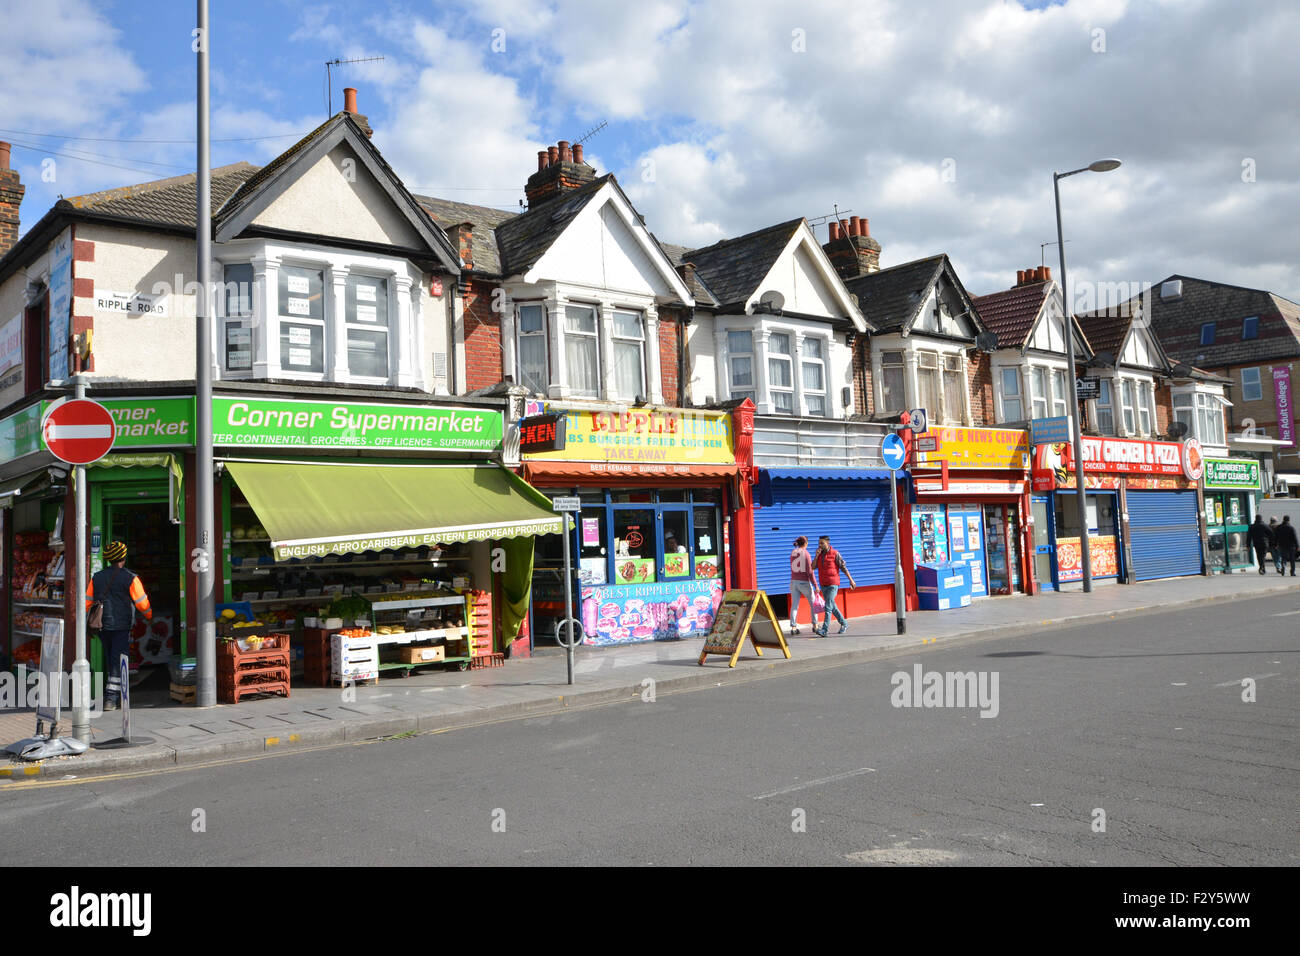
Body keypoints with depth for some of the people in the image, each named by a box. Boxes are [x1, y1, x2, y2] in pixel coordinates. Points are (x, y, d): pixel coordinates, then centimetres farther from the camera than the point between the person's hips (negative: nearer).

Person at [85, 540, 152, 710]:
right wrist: (149, 617, 12)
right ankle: (111, 698, -8)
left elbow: (87, 602, 10)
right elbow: (142, 603, -6)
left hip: (102, 626, 5)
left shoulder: (97, 577, 7)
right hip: (121, 626, -5)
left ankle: (114, 697, 24)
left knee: (110, 661, 16)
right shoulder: (130, 578, -8)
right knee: (118, 663, -2)